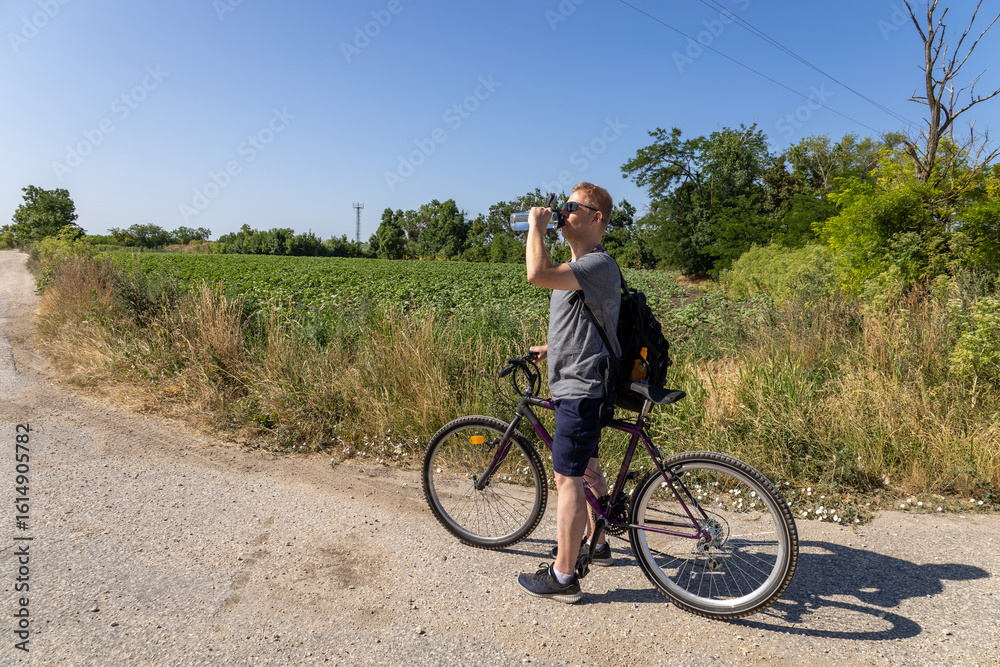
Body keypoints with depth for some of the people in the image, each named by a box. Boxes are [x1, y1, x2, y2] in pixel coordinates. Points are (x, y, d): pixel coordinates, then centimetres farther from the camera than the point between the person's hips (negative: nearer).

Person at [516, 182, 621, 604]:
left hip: (582, 387, -11)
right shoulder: (577, 267, 15)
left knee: (567, 478, -3)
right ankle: (597, 542, 40)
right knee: (585, 467, 22)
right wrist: (552, 347, 19)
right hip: (576, 384, 11)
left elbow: (538, 275, -34)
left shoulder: (599, 264, -19)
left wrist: (536, 226, -20)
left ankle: (562, 576, 10)